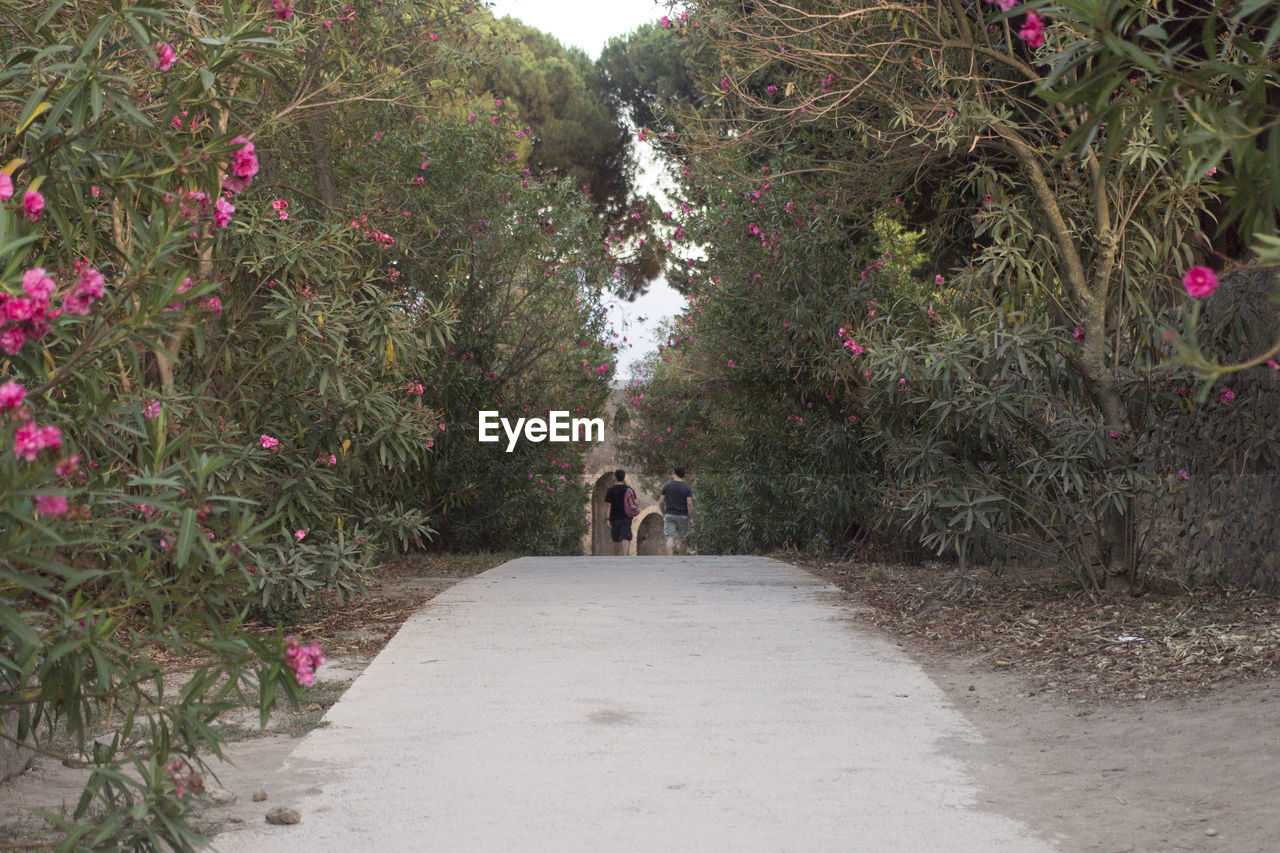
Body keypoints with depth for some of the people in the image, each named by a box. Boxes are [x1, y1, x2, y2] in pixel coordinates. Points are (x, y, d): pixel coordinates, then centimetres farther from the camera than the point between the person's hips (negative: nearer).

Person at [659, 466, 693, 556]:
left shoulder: (667, 486, 0)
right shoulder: (687, 488, -3)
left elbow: (661, 502, 0)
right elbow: (689, 504, -11)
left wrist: (663, 514, 15)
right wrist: (691, 519, -6)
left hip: (669, 515, 0)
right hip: (683, 516, 0)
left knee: (670, 538, -6)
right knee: (683, 539, 13)